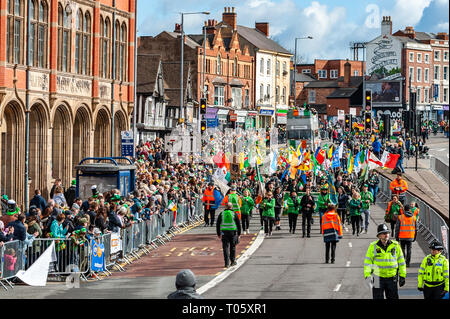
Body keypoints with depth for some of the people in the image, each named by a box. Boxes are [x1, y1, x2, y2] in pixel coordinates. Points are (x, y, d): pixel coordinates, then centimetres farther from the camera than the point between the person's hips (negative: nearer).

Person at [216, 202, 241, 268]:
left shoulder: (221, 214, 5)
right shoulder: (234, 214, 1)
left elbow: (217, 224, 8)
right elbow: (238, 224, 2)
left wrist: (218, 234, 14)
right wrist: (239, 234, 10)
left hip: (224, 232, 1)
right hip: (233, 232, -1)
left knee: (226, 248, 1)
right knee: (232, 247, 15)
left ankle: (227, 263, -6)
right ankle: (233, 261, 19)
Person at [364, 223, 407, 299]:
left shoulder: (395, 245, 0)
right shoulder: (373, 246, -4)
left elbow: (401, 261, 7)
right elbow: (367, 262, -1)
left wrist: (402, 276, 4)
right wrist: (367, 275, -11)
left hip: (392, 278, 2)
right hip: (378, 278, -1)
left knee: (393, 297, 6)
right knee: (378, 297, 1)